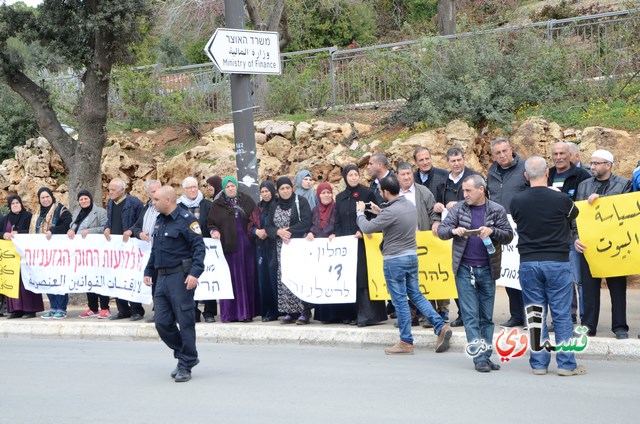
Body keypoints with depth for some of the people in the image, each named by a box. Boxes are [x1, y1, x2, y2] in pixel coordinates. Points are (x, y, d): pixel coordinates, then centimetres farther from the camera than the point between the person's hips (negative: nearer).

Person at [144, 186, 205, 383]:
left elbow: (199, 247, -16)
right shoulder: (160, 221, 16)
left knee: (185, 322, -1)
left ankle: (186, 365, 7)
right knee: (162, 323, 6)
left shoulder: (186, 220, -11)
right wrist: (148, 271, 20)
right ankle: (186, 356, 23)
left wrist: (195, 273, -25)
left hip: (180, 278, -8)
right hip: (162, 278, 8)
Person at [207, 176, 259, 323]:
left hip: (246, 244, 1)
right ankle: (230, 313, 1)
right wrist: (214, 231, -11)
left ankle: (247, 311, 7)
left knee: (247, 278, 2)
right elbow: (210, 222, 8)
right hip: (228, 246, -1)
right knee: (231, 279, -2)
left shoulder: (247, 200, 8)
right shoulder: (217, 205, 6)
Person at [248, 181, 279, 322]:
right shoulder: (258, 208, 16)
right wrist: (256, 231, -2)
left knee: (274, 277, -9)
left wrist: (268, 231, -16)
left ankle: (278, 310, -2)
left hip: (274, 246, -6)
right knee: (263, 279, 4)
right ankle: (267, 311, 9)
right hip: (261, 247, 6)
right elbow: (250, 226, 18)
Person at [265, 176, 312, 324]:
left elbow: (306, 223, -10)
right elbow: (268, 226, 10)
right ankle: (290, 312, 3)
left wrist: (290, 231, -15)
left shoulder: (301, 202, 0)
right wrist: (278, 232, -10)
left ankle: (304, 312, -8)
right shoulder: (274, 206, 15)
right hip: (282, 248, 5)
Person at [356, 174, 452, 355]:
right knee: (416, 295, 16)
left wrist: (360, 212, 1)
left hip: (394, 260, -8)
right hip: (412, 256, 8)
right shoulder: (410, 205, 4)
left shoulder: (391, 211, -23)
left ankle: (406, 343, 9)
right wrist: (379, 212, 21)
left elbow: (367, 228, -17)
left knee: (400, 301, 1)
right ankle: (441, 326, 5)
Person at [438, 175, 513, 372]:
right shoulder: (459, 208, 3)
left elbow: (508, 235, 2)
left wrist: (492, 231, -17)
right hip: (464, 269, -1)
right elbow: (441, 230, 4)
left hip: (487, 270, 1)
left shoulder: (497, 210, 2)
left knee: (487, 317, 6)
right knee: (471, 315, -4)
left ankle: (487, 356, 12)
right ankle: (479, 358, -4)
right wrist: (454, 230, -17)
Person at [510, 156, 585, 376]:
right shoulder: (561, 199, -8)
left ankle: (539, 363, 11)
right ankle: (566, 364, 6)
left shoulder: (516, 201, -3)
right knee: (562, 314, 5)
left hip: (528, 263, 2)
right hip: (557, 262, -2)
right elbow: (574, 214, 14)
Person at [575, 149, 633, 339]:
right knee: (589, 287, 5)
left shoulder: (624, 184, 2)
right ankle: (588, 326, 12)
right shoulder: (584, 185, 10)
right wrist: (576, 238, -6)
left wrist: (600, 199, -17)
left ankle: (620, 327, 11)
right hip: (588, 244, 2)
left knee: (617, 286, 4)